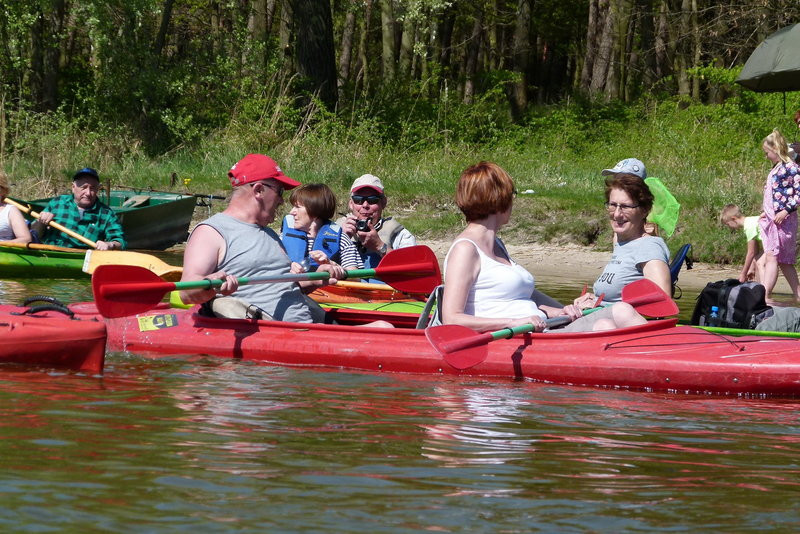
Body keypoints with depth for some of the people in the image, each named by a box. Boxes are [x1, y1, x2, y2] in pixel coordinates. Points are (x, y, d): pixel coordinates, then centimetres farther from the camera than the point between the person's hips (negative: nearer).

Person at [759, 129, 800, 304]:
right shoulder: (775, 169, 17)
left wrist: (786, 211, -20)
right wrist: (766, 212, 16)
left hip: (783, 219, -10)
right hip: (771, 219, 10)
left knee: (772, 256, -15)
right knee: (783, 260, 11)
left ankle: (765, 295, -20)